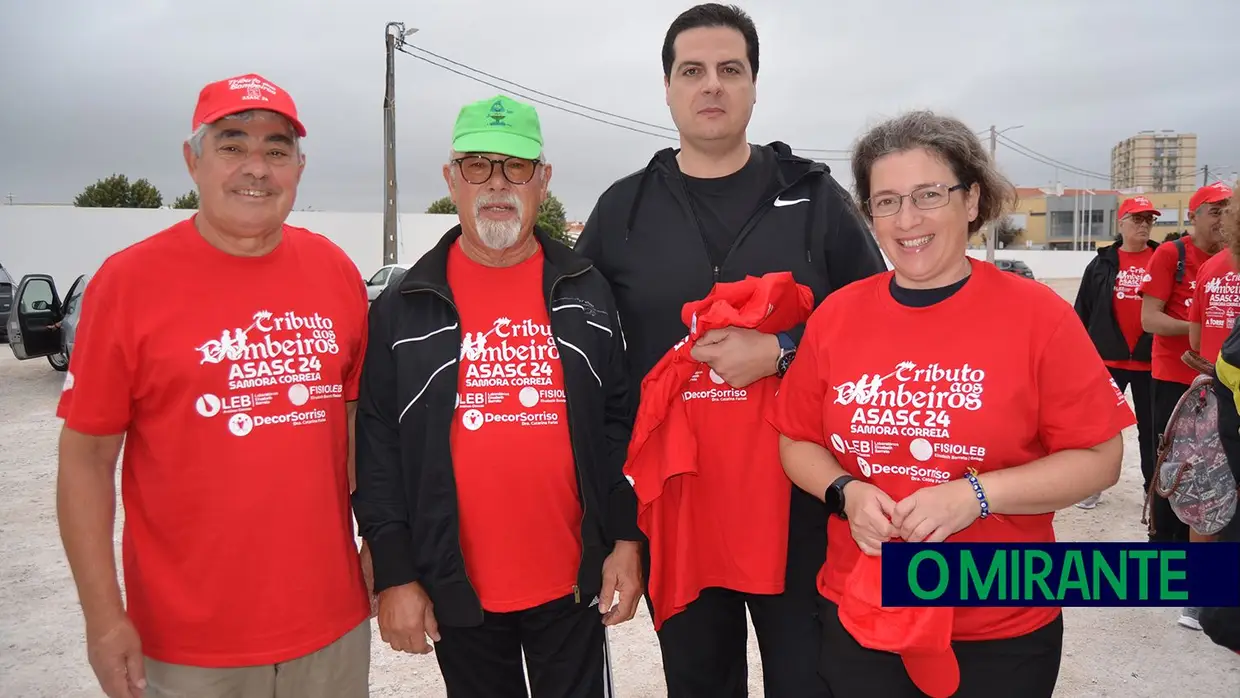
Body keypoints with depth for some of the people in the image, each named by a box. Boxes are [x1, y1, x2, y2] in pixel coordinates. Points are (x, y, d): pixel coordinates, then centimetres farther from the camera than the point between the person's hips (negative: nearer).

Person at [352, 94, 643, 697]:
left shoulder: (586, 294, 2)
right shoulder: (403, 308, -2)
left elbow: (620, 422, 3)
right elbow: (378, 447, -3)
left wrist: (628, 538, -2)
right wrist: (394, 574, -5)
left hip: (575, 583, 1)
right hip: (456, 591, 0)